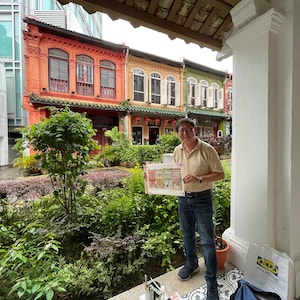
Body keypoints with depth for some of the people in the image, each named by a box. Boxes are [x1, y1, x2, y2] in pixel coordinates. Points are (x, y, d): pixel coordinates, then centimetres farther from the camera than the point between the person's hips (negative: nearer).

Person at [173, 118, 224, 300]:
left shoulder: (207, 150, -15)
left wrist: (199, 179, -26)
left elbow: (220, 174, -12)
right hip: (183, 198, 5)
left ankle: (212, 282, 25)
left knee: (207, 241, 5)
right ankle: (191, 263, 47)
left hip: (202, 199, -5)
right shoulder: (177, 151, 1)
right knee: (187, 234, 22)